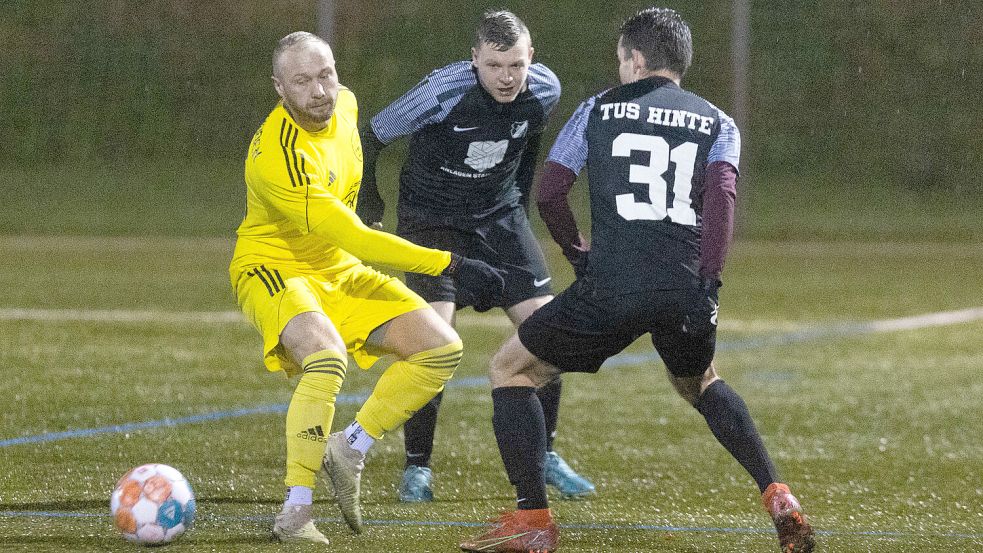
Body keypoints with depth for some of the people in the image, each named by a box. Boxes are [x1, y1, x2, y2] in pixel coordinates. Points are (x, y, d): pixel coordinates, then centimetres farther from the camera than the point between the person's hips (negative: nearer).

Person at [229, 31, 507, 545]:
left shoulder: (343, 104, -6)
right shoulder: (278, 157, -32)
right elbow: (354, 239, -34)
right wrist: (450, 264, -35)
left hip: (336, 269, 8)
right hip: (274, 267, -8)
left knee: (441, 349, -3)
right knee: (327, 359, -36)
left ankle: (350, 449, 6)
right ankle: (294, 514, -29)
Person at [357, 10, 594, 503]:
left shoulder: (544, 91, -13)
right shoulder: (442, 93, -28)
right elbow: (372, 137, -14)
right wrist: (369, 210, -4)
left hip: (500, 218, 5)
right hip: (431, 217, -5)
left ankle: (545, 455, 15)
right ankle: (417, 467, -6)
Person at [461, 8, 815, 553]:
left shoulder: (598, 109, 13)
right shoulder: (717, 123, 16)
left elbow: (549, 193, 7)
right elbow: (722, 194, -3)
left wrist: (579, 252, 24)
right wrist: (708, 284, -8)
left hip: (611, 286, -3)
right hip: (686, 292, 3)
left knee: (509, 368, 16)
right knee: (698, 382, 34)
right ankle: (778, 499, 16)